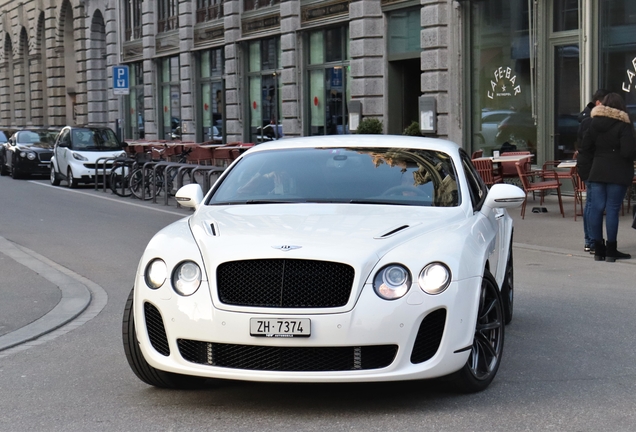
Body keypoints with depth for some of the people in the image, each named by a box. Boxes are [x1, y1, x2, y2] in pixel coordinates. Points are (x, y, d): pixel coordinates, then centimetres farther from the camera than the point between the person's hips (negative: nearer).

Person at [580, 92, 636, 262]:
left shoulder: (594, 123, 6)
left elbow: (584, 149, 6)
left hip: (597, 171, 4)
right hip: (618, 173, -4)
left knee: (597, 208, 7)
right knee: (612, 209, -2)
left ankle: (598, 249, 11)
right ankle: (611, 251, 1)